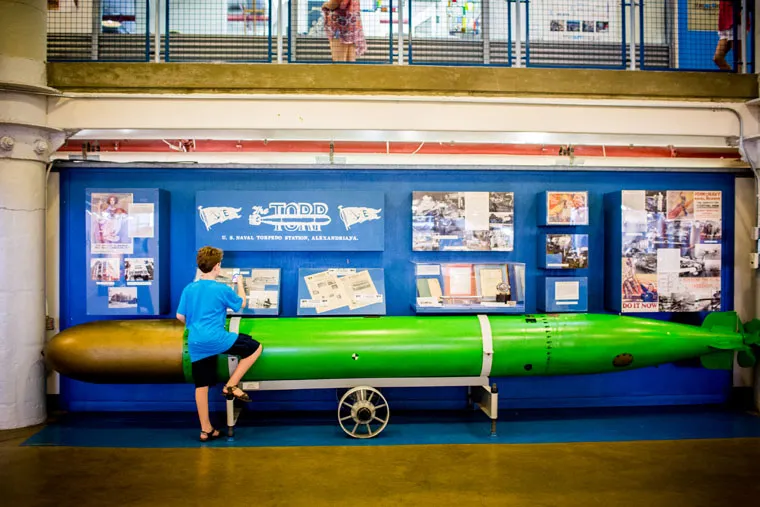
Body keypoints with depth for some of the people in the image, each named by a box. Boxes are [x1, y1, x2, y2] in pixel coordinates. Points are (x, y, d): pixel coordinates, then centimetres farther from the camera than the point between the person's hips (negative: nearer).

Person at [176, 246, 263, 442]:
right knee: (255, 347, 6)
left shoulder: (189, 289, 8)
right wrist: (240, 283, 24)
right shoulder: (222, 289, -8)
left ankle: (206, 430, 19)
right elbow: (241, 304, 9)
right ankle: (231, 386, 5)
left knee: (201, 385, 13)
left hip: (195, 344, 7)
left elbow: (180, 316, 14)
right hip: (216, 340, -6)